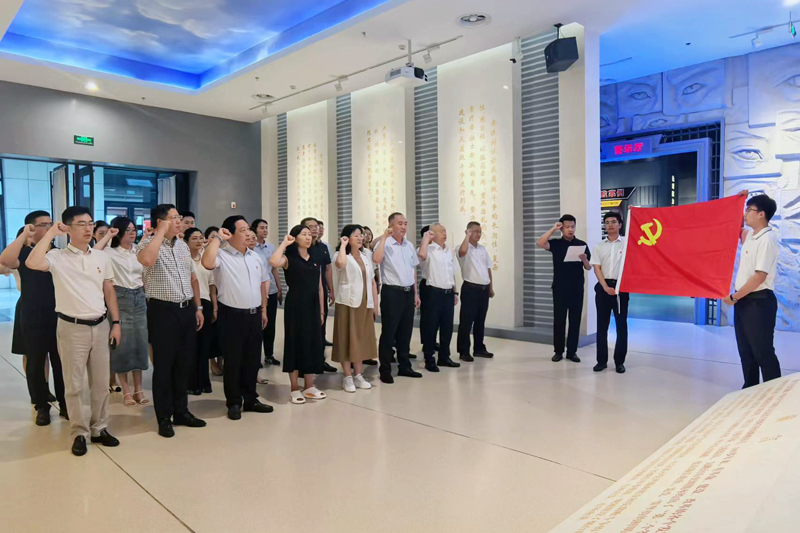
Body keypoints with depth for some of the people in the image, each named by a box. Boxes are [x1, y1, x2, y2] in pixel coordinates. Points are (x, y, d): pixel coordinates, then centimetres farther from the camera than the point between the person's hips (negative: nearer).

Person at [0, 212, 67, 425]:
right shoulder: (25, 252, -3)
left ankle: (65, 404, 19)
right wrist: (24, 234, -23)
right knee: (36, 363, 8)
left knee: (61, 363, 7)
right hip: (32, 319, -2)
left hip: (58, 317, 2)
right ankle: (42, 406, 21)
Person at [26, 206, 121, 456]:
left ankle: (99, 428, 25)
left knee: (100, 382, 12)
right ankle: (79, 433, 19)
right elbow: (32, 263, -29)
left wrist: (116, 323, 6)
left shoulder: (101, 257, 6)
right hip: (72, 328, -4)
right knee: (74, 384, 6)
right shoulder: (58, 257, -7)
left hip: (100, 326, 4)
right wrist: (51, 233, -19)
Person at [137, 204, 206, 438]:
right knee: (164, 365, 3)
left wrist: (198, 307, 14)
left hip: (187, 309, 6)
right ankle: (164, 418, 16)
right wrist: (162, 231, -21)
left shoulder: (183, 245, 13)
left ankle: (181, 411, 26)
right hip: (163, 311, -6)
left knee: (183, 363, 13)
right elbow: (147, 260, -33)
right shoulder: (148, 243, -8)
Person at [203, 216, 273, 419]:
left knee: (252, 358, 13)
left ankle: (250, 399, 27)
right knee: (233, 360, 4)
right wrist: (218, 238, -21)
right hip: (232, 315, -6)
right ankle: (234, 402, 19)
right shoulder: (222, 255, -9)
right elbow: (207, 263, -32)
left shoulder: (255, 257, 11)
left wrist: (263, 309, 17)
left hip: (254, 314, 6)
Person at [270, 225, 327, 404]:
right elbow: (274, 262, -30)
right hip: (295, 305, -6)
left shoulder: (315, 260, 12)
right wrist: (284, 243, -16)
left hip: (312, 306, 6)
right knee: (295, 343, 0)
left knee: (313, 343, 9)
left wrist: (321, 310, 12)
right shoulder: (289, 258, -5)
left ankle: (309, 386, 21)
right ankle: (295, 388, 12)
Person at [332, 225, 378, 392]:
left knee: (362, 339, 10)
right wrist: (343, 245, -17)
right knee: (347, 339, -1)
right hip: (348, 303, -6)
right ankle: (347, 378, 9)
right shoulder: (341, 255, -5)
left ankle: (358, 375, 20)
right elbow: (340, 264, -33)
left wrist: (375, 305, 9)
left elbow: (372, 282, 13)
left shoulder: (365, 257, 14)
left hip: (365, 304, 6)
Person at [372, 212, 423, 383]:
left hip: (408, 292, 6)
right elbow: (376, 259, -29)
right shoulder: (385, 244, -8)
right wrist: (384, 237, -22)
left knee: (406, 331, 13)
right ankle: (385, 370, 10)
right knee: (388, 332, 0)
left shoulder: (409, 245, 12)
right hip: (392, 292, -6)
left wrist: (415, 293, 15)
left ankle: (404, 366, 25)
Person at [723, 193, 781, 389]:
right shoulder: (749, 235, 9)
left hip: (759, 302, -9)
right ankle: (750, 388, 26)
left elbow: (760, 276, -22)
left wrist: (733, 297, -15)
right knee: (746, 350, 15)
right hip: (743, 300, 9)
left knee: (763, 352, -2)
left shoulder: (767, 240, -17)